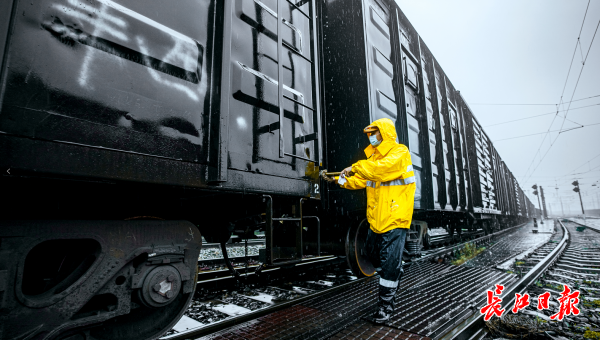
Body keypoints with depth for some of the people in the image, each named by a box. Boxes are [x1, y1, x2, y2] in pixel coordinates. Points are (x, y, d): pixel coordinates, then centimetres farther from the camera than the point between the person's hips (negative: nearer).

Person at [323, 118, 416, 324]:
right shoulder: (374, 157, 15)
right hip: (376, 218, 8)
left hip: (395, 217, -8)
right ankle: (394, 276, 45)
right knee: (372, 253, 19)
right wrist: (340, 179, -2)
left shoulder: (400, 153, -10)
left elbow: (382, 168, -29)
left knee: (389, 261, -4)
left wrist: (356, 167, -24)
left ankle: (386, 304, 11)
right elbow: (360, 181, 10)